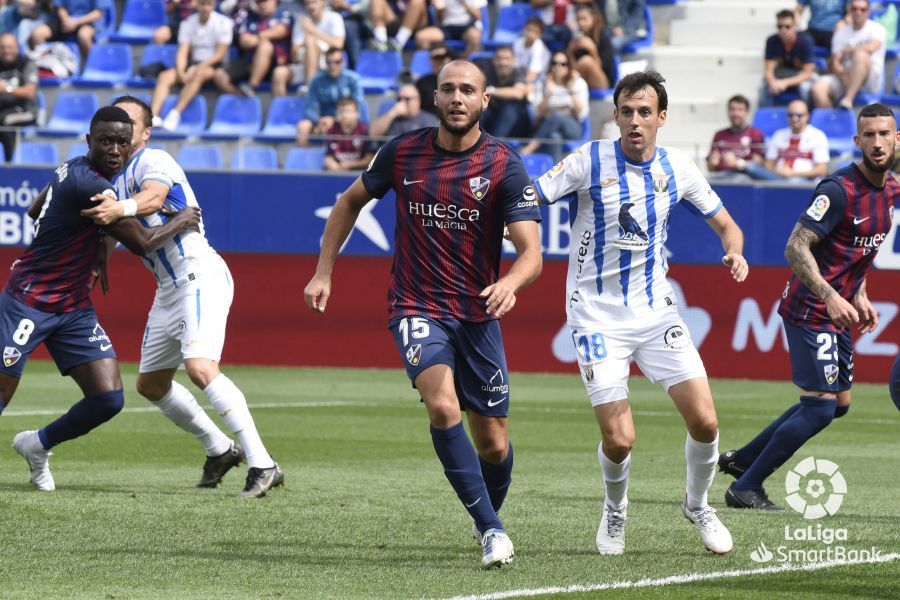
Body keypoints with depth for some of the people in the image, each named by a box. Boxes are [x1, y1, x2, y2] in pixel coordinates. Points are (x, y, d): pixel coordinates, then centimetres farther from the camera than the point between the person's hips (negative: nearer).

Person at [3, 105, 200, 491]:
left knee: (108, 399, -2)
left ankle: (38, 445, 20)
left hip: (74, 308, 9)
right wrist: (179, 222, 1)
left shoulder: (73, 170, 6)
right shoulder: (90, 187, -22)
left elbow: (35, 211, 24)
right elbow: (142, 243, -17)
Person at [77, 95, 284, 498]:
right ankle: (220, 450, 31)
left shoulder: (153, 161, -8)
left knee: (200, 367, -27)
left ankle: (262, 465, -30)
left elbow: (153, 197, -31)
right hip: (169, 289, 10)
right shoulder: (115, 176, 19)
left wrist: (120, 209, -51)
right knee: (150, 383, 16)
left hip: (199, 274, -10)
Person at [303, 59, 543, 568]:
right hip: (417, 309, 0)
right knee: (442, 406, -27)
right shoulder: (403, 153, -2)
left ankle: (489, 514, 39)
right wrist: (324, 271, 11)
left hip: (478, 313, 0)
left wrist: (511, 283, -38)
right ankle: (492, 529, -22)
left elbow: (531, 250, -16)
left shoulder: (504, 164, -9)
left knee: (493, 445, 6)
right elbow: (351, 201, 16)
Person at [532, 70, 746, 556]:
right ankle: (615, 510, 23)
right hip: (597, 317, -3)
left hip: (656, 311, 3)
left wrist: (735, 253, -9)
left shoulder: (677, 168, 1)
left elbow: (725, 224, 13)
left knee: (704, 421, -9)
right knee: (619, 439, -11)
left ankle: (697, 505, 21)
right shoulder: (589, 161, -10)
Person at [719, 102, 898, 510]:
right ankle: (745, 488, -2)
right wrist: (830, 297, -33)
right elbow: (796, 247, -24)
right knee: (820, 406, -11)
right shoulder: (839, 189, -20)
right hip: (811, 310, -9)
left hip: (837, 311, 9)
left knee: (838, 402, 15)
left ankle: (741, 460, 25)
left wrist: (860, 296, 14)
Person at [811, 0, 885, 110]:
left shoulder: (876, 28, 0)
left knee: (861, 54, -35)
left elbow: (870, 48, -22)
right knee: (818, 87, -25)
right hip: (845, 78, 3)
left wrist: (844, 51, -8)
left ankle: (847, 99, -39)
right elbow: (834, 64, 2)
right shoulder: (841, 33, 10)